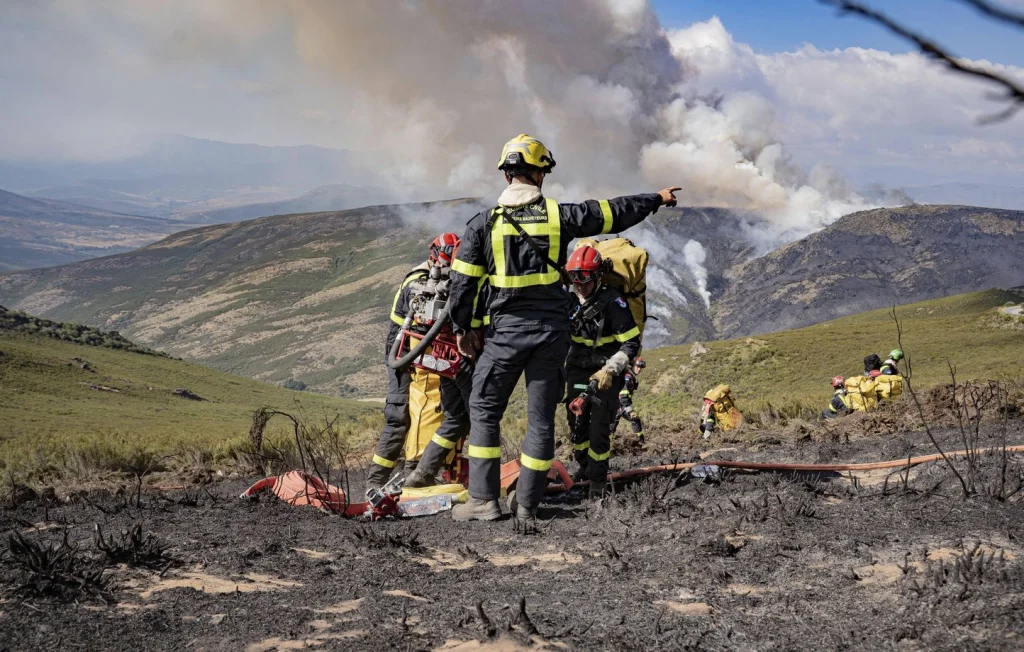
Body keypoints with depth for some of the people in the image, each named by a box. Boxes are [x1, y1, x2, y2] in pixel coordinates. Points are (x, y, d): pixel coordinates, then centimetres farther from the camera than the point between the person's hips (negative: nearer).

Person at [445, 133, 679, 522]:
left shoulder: (484, 223, -5)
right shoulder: (559, 215, -2)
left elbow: (462, 282, -3)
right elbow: (614, 213, 10)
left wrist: (462, 328, 11)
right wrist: (657, 199, 26)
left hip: (507, 330, -1)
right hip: (552, 330, 1)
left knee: (484, 410, 10)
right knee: (541, 417, 9)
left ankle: (484, 500, 4)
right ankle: (527, 504, 13)